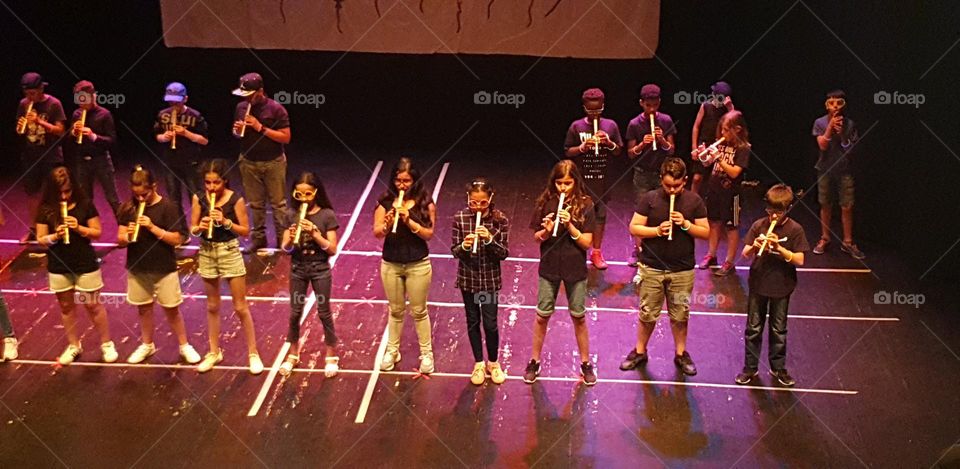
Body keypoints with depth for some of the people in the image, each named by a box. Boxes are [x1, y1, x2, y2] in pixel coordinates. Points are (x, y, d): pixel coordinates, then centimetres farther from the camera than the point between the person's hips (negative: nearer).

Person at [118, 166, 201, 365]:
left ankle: (184, 346, 20)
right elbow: (119, 240, 1)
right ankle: (147, 345, 33)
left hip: (164, 268, -4)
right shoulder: (128, 208, -1)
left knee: (171, 309, 5)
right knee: (144, 308, 17)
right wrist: (127, 236, -22)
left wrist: (152, 227, -24)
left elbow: (176, 239, -15)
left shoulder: (166, 207, -12)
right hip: (137, 268, 4)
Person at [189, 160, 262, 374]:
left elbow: (245, 230, -8)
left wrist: (225, 221, -23)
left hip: (230, 252, -3)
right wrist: (200, 227, -20)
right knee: (212, 306, 15)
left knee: (241, 307, 2)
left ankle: (253, 353, 13)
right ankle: (214, 352, 28)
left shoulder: (235, 199, -13)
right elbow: (192, 229, 2)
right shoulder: (199, 198, -4)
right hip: (207, 253, 4)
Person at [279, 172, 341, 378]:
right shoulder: (292, 215, -2)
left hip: (320, 270, -3)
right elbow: (285, 248, -1)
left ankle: (331, 356, 19)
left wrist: (314, 233, -24)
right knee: (295, 312, 11)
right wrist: (291, 239, -22)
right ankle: (293, 354, 27)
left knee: (324, 312, 6)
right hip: (297, 269, 3)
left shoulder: (327, 215, -11)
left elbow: (332, 249, -13)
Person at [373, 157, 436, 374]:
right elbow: (376, 232, -7)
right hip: (391, 264, 2)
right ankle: (392, 351, 31)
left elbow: (429, 234, -13)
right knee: (396, 310, 17)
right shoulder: (385, 202, -4)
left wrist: (409, 221, -27)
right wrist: (387, 224, -28)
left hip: (418, 265, -2)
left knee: (419, 311, 9)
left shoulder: (425, 203, -8)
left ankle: (426, 354, 23)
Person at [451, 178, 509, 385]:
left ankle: (493, 363, 26)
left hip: (490, 279, -1)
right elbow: (454, 251, -5)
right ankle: (479, 364, 30)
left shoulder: (500, 220, -11)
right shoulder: (460, 218, -9)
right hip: (467, 278, 1)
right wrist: (464, 246, -27)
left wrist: (490, 240, -27)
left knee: (490, 324, 3)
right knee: (473, 322, 13)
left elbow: (504, 253, -10)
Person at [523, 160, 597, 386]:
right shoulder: (545, 202, -5)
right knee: (542, 316, 9)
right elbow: (537, 238, 1)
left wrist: (570, 226, -24)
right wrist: (546, 231, -20)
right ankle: (534, 362, 24)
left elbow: (587, 242, -10)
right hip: (549, 268, 1)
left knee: (578, 317, 10)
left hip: (575, 269, -1)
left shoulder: (585, 205, -9)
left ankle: (586, 363, 25)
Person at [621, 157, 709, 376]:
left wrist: (686, 225, -16)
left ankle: (681, 354, 27)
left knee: (680, 315, 11)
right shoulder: (650, 199, -4)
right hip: (652, 268, -1)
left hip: (682, 270, 1)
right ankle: (639, 352, 25)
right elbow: (633, 228, -4)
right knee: (647, 315, 8)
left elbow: (706, 232, 1)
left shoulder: (694, 201, -1)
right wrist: (656, 230, -19)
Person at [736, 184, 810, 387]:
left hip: (781, 287, -1)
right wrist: (754, 246, -25)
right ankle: (750, 368, 21)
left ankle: (778, 368, 27)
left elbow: (799, 260, -13)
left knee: (779, 330, 12)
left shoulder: (794, 229, -9)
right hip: (758, 284, 1)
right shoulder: (758, 225, -5)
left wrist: (779, 248, -26)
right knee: (753, 328, 9)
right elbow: (745, 254, -3)